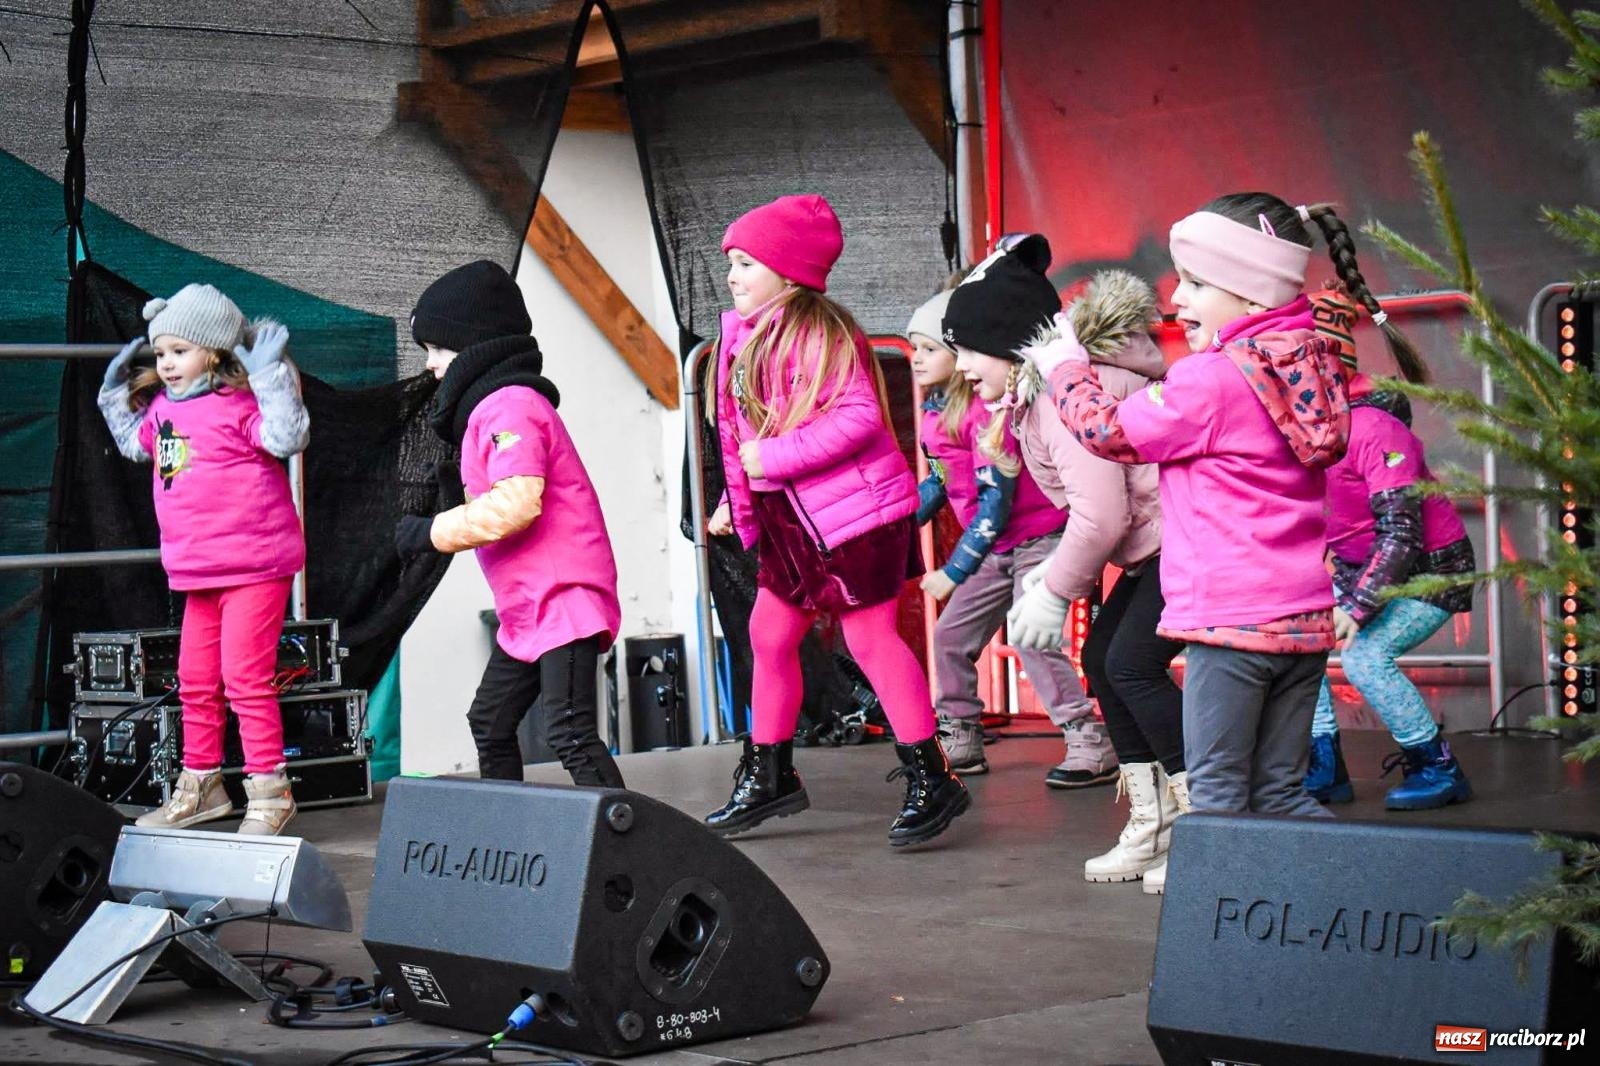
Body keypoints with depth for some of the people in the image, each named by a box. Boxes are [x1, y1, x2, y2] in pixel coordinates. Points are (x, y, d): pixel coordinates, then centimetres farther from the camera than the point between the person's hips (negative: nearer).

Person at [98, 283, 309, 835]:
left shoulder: (240, 403, -13)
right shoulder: (162, 407, 10)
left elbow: (287, 438, -29)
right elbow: (135, 443, 29)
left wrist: (270, 376, -28)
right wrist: (118, 390, 21)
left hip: (254, 566, -9)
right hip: (197, 572, 9)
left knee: (245, 677, -7)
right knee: (195, 680, 16)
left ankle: (268, 788, 3)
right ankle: (200, 784, 29)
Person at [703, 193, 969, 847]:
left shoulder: (817, 331, -16)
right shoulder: (746, 337, 11)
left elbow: (859, 416, -26)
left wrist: (773, 460, -23)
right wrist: (739, 500, 16)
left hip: (854, 511, -10)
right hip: (791, 521, 10)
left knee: (870, 639, -8)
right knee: (769, 636, 12)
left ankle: (931, 782, 0)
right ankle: (768, 779, 25)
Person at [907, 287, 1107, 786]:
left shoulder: (984, 411, -23)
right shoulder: (936, 411, 4)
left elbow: (995, 500, -25)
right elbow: (939, 481, 17)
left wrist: (954, 571, -23)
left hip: (1037, 537, -9)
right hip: (995, 549, 10)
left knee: (1031, 638, -18)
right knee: (951, 636, 8)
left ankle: (1092, 749, -15)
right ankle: (961, 743, 19)